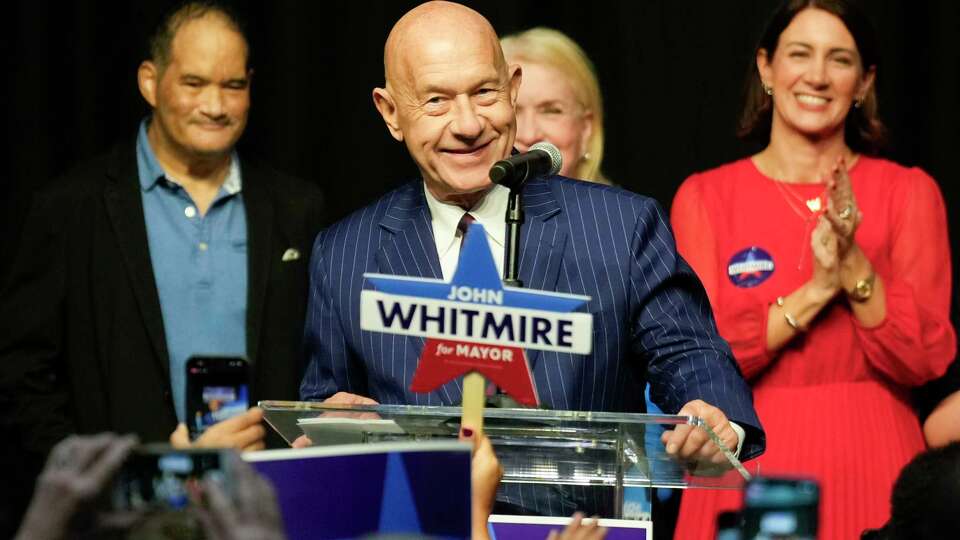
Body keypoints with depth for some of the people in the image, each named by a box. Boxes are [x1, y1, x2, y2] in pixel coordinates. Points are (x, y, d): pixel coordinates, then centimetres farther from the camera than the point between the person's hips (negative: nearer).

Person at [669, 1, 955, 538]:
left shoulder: (909, 192, 2)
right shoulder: (704, 197, 2)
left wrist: (854, 266, -19)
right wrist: (816, 290, -17)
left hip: (871, 462, 0)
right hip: (751, 461, 0)